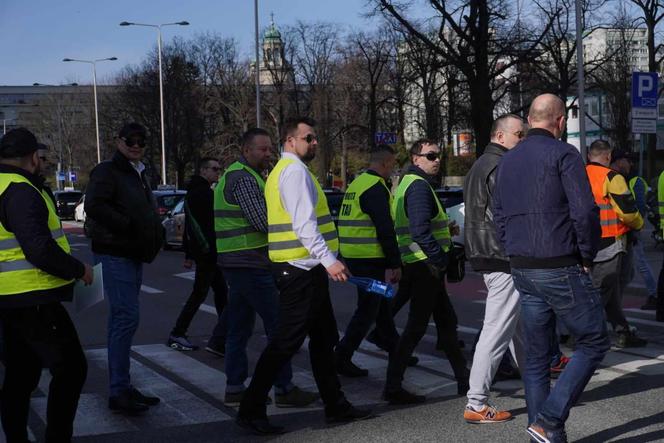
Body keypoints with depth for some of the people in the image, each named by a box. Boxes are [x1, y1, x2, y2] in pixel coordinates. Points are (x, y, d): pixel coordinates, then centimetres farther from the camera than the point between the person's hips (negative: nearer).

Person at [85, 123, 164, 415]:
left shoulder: (138, 174, 20)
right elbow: (94, 206, -22)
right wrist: (128, 225, -22)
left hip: (132, 255, 10)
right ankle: (118, 391, -11)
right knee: (126, 317, -14)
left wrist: (153, 232, 11)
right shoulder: (107, 172, -8)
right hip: (114, 255, -10)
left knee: (122, 319, 12)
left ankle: (122, 387, 18)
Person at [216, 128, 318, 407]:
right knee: (278, 324, -5)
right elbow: (263, 221, -21)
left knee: (239, 328, 12)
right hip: (251, 265, -11)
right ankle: (284, 389, -1)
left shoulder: (234, 175, 19)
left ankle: (234, 389, 15)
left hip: (236, 264, 11)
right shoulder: (244, 178, -14)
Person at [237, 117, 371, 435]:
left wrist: (324, 260, 21)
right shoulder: (295, 170, -13)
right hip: (301, 269, -11)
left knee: (324, 338, 15)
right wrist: (328, 260, -29)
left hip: (304, 269, 11)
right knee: (287, 341, -8)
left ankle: (335, 405, 23)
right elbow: (304, 223, -23)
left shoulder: (285, 170, 19)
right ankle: (251, 410, -2)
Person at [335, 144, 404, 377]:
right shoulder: (376, 187, -15)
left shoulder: (357, 183, 16)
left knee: (381, 304, 19)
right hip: (370, 259, -10)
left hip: (353, 256, 10)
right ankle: (342, 359, -3)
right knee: (367, 310, -3)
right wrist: (395, 264, -16)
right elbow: (385, 230, -20)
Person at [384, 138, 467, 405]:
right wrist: (440, 258, -21)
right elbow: (420, 230, -24)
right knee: (416, 327, -7)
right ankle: (393, 388, -3)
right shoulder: (419, 186, -15)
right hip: (425, 265, -11)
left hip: (420, 265, 11)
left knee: (447, 321, 17)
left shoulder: (407, 183, 19)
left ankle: (464, 380, 26)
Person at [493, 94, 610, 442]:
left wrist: (517, 255, 15)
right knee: (593, 343, 4)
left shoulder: (507, 161, 14)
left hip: (521, 270, 7)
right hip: (561, 269, -7)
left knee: (536, 356, 12)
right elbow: (585, 212, -17)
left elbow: (499, 217, 16)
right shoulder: (563, 154, -9)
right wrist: (587, 256, -4)